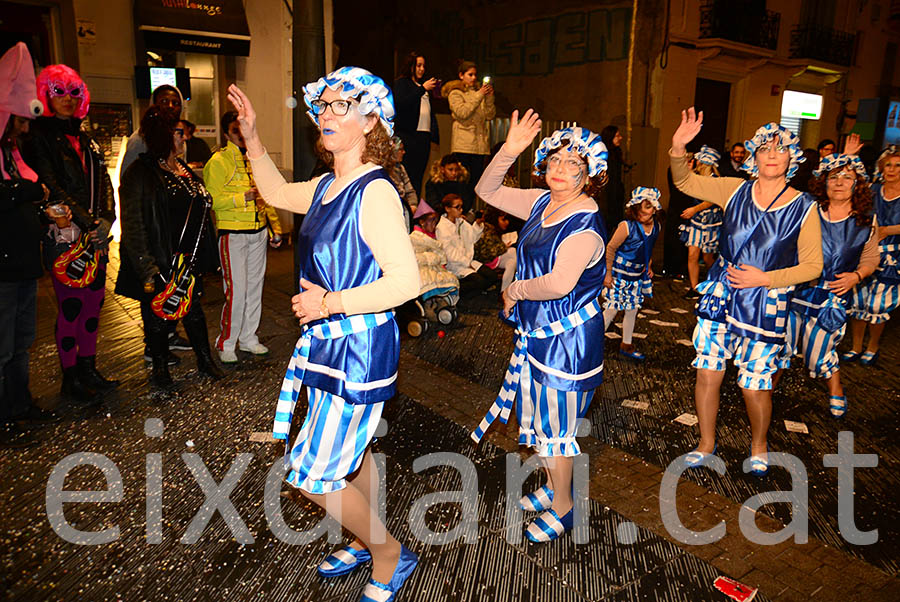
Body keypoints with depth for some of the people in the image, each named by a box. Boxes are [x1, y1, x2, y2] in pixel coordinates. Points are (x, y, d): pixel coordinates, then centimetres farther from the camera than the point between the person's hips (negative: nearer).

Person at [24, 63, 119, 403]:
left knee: (93, 304, 9)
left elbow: (104, 184, 12)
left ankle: (88, 369, 20)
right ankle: (70, 377, 9)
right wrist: (88, 224, -17)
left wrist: (104, 222, -5)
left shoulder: (86, 141, 18)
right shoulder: (39, 139, -2)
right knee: (70, 308, -2)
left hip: (96, 236, 6)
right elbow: (51, 187, -12)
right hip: (64, 236, -6)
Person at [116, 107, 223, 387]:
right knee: (158, 315, 9)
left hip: (189, 259, 6)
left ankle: (205, 359, 29)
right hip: (159, 262, -6)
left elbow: (200, 210, 19)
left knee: (194, 309, 15)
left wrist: (204, 256, 14)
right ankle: (160, 367, 27)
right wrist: (146, 268, -22)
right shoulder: (140, 173, -12)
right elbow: (132, 225, -15)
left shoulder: (185, 170, 12)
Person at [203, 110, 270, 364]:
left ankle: (248, 338, 23)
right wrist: (243, 198, -23)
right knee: (236, 290, -8)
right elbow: (212, 199, -12)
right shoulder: (219, 160, -6)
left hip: (258, 231, 6)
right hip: (232, 233, -6)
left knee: (255, 286, 10)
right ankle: (226, 343, 7)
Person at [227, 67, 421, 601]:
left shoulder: (375, 192, -21)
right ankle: (366, 541, 45)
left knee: (313, 475, -1)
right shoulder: (326, 187, 8)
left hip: (358, 347, -9)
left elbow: (406, 281, -26)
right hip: (331, 340, 9)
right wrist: (252, 137, 18)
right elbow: (278, 193, 28)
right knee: (353, 452, 23)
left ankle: (390, 555, 21)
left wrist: (328, 303, -25)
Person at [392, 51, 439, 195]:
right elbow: (401, 103, -14)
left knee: (419, 174, 4)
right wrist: (423, 89, -14)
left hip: (424, 135, 6)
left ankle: (416, 204, 6)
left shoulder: (423, 84, 23)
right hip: (408, 134, -6)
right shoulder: (401, 83, 4)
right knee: (408, 174, -10)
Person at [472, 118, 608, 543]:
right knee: (536, 418, 22)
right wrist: (509, 151, -5)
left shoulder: (585, 225, -22)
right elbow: (487, 192, 10)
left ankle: (562, 507, 28)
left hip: (567, 339, -9)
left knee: (555, 425, 6)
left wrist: (514, 291, -16)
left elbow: (559, 283, -34)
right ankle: (553, 487, 43)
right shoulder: (541, 203, 3)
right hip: (535, 331, 9)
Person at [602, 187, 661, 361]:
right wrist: (608, 273, -13)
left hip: (639, 275, 6)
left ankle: (626, 345, 31)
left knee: (632, 311, 15)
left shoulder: (655, 226, 0)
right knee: (612, 310, -4)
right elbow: (610, 248, -15)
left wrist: (648, 267, 12)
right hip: (620, 274, -6)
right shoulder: (627, 226, -21)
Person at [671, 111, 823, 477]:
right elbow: (685, 183, 3)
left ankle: (759, 444, 36)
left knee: (755, 386, 5)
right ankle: (706, 444, 28)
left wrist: (765, 278, -14)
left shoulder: (804, 208, -4)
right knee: (707, 374, 6)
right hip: (719, 295, 2)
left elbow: (812, 266, -2)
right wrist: (678, 148, -15)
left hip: (765, 306, -2)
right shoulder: (735, 190, 1)